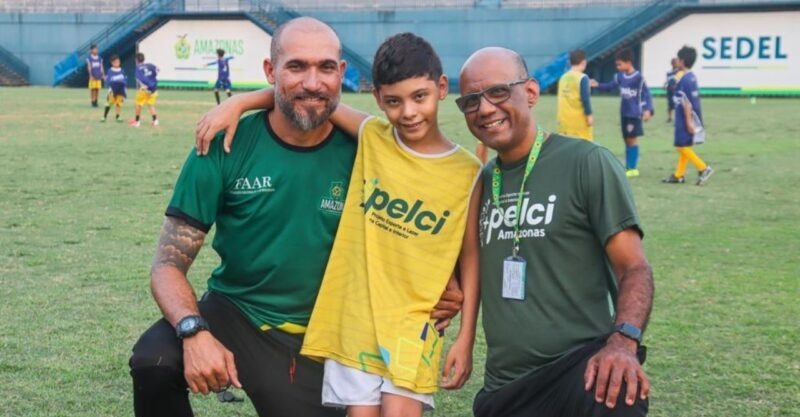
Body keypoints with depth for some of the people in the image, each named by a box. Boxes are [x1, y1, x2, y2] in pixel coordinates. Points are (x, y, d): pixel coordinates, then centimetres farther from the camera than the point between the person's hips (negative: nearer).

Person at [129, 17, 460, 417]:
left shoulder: (360, 155, -9)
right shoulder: (226, 147, -12)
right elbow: (168, 264, -11)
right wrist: (194, 332, -30)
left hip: (316, 338, 2)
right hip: (232, 311, -1)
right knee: (154, 362, -28)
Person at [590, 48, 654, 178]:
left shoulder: (638, 77, -15)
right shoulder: (619, 76, 4)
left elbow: (647, 94, -15)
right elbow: (610, 86, 15)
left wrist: (648, 110, -25)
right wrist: (598, 85, -1)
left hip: (635, 113, -7)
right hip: (624, 113, 7)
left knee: (632, 139, -5)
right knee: (627, 140, 10)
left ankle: (633, 168, 0)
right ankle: (629, 167, 16)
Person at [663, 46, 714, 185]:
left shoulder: (685, 80, -18)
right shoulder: (692, 77, 11)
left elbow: (687, 103, -21)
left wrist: (688, 121, -21)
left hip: (686, 118, -10)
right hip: (692, 117, 10)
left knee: (682, 146, -5)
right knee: (684, 146, 12)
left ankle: (703, 169, -7)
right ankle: (679, 175, 17)